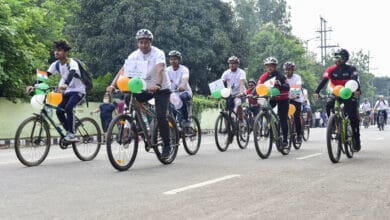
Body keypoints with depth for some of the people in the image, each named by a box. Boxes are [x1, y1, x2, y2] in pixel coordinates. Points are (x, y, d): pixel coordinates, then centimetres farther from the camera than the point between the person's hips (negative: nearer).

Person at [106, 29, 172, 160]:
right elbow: (122, 71, -15)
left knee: (161, 116, -19)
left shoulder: (158, 53, -19)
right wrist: (112, 85, -31)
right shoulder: (134, 56, -7)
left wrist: (157, 85, -55)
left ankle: (167, 145, -2)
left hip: (161, 89, -5)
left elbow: (159, 70, -36)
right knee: (128, 99, -20)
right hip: (145, 88, 5)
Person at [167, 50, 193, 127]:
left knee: (182, 97, -37)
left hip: (185, 92, -5)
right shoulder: (168, 70, 1)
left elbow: (185, 78, -33)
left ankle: (186, 119, -23)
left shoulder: (184, 69, -12)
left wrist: (182, 85, -57)